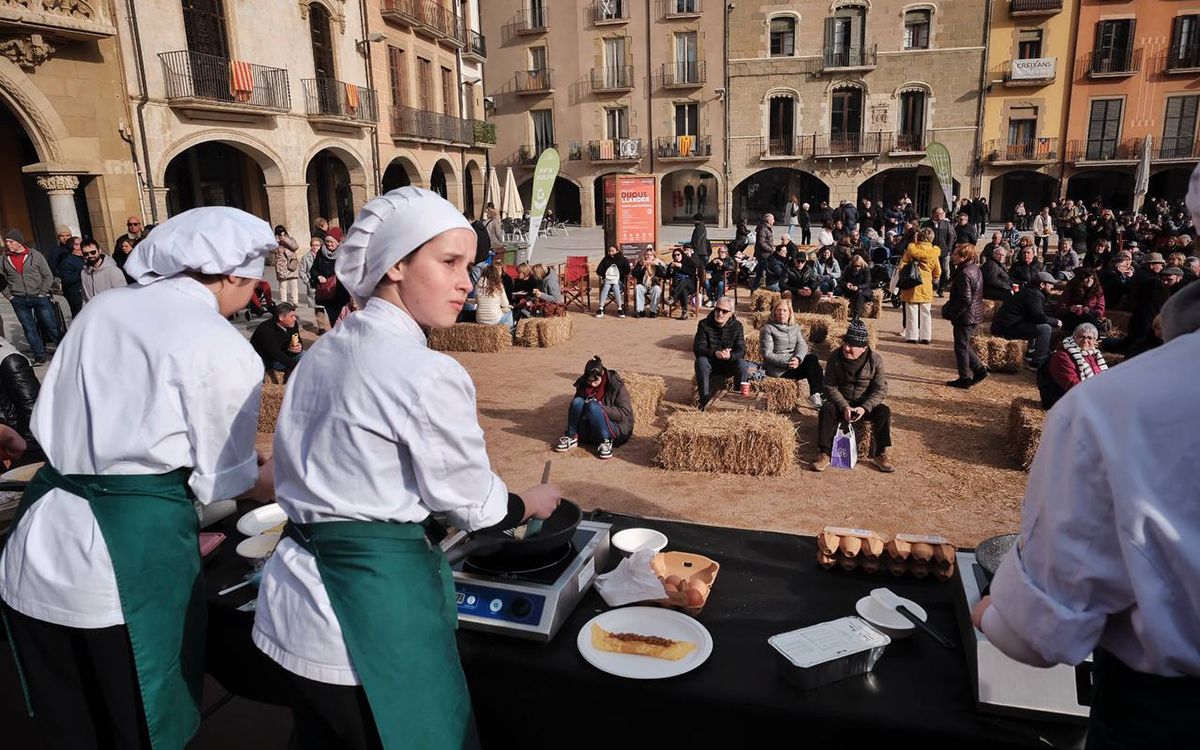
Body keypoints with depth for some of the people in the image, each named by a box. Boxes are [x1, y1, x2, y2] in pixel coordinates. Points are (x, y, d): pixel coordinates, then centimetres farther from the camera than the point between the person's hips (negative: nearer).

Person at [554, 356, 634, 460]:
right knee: (577, 402, -22)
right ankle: (571, 437, -13)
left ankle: (605, 442, -25)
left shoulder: (616, 385, -12)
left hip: (615, 427, -4)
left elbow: (624, 414, -15)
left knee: (593, 406, -31)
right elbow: (575, 407, 10)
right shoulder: (583, 383, 0)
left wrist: (601, 408, -26)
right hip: (587, 431, 4)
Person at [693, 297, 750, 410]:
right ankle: (705, 399, -31)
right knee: (701, 361, -32)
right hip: (710, 364, -1)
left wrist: (730, 356, -36)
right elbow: (697, 349, -15)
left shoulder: (737, 326, -4)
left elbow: (741, 350, -11)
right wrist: (715, 353, -35)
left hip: (729, 364, 1)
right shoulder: (704, 324, -8)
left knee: (742, 363, -28)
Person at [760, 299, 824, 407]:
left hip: (795, 362, 5)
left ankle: (817, 395, -22)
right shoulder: (768, 328, 1)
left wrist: (798, 358, -19)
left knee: (812, 358, -24)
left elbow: (802, 345, 4)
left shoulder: (795, 327, 18)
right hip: (778, 369, -5)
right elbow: (767, 355, -7)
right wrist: (787, 362, -20)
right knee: (812, 364, -24)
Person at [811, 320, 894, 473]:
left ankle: (881, 455, -13)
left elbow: (880, 389, -10)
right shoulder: (835, 358, -11)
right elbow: (830, 387, -10)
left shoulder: (875, 360, -10)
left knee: (884, 411, -26)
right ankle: (824, 455, -26)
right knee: (826, 410, -30)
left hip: (866, 404, 1)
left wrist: (864, 408, -26)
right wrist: (844, 407, -25)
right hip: (841, 403, 0)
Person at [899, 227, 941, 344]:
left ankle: (912, 336, 7)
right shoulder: (933, 252, -2)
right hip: (926, 286, 1)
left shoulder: (911, 249, -6)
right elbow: (937, 272, 4)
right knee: (925, 312, 9)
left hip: (911, 284, -1)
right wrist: (934, 280, 23)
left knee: (912, 311, 5)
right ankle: (926, 336, 13)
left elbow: (902, 265, -5)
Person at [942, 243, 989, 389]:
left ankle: (965, 378, 11)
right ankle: (979, 369, 23)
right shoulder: (976, 269, 8)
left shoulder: (965, 274, -23)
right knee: (964, 345, 22)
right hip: (975, 315, 10)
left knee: (961, 347, 3)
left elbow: (965, 300, -26)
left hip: (965, 317, -10)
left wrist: (950, 312, -16)